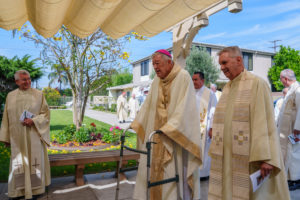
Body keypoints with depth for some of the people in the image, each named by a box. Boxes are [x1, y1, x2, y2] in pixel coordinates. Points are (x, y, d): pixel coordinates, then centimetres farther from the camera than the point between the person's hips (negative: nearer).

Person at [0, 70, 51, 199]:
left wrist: (33, 121, -19)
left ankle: (36, 187, 20)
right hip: (17, 137, 3)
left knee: (35, 160, 5)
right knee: (18, 163, 9)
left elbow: (46, 114, -2)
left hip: (34, 136, -2)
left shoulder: (38, 94, -2)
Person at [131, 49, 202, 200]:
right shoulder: (157, 80, 11)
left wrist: (168, 128, -25)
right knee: (153, 168, 9)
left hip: (176, 136, -6)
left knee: (174, 172, -2)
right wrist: (136, 124, 9)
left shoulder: (183, 77, -9)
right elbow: (148, 105, 15)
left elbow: (183, 107, -18)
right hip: (156, 134, 6)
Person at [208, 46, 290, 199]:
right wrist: (216, 151, 13)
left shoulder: (256, 83, -7)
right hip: (227, 158, 7)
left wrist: (265, 158, -19)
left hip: (249, 158, -6)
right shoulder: (226, 88, 14)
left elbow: (265, 122, -14)